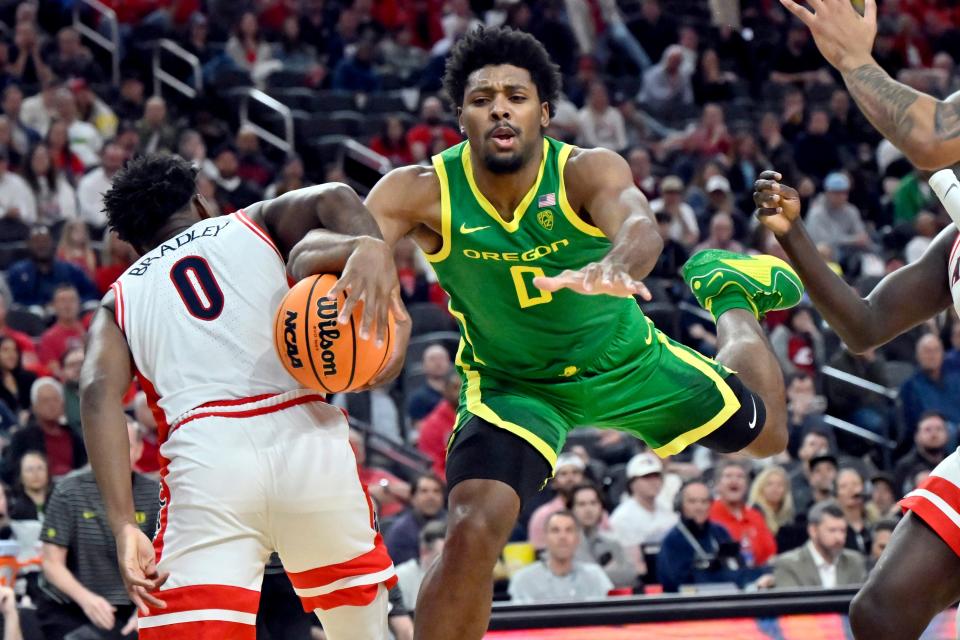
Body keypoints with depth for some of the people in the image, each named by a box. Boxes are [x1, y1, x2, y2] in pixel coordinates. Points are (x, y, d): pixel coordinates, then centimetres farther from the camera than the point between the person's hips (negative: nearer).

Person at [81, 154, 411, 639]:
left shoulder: (120, 299, 23)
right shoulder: (258, 224, 25)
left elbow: (99, 390, 3)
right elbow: (332, 198, 4)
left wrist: (123, 527, -5)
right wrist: (371, 250, -16)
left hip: (203, 459, -1)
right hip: (308, 437, 1)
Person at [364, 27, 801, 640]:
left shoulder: (588, 171, -29)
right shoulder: (424, 192, -26)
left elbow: (641, 228, -50)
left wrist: (613, 267, -75)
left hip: (626, 360, 1)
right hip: (513, 383, -1)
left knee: (767, 434, 16)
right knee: (473, 533, -26)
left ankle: (728, 296, 44)